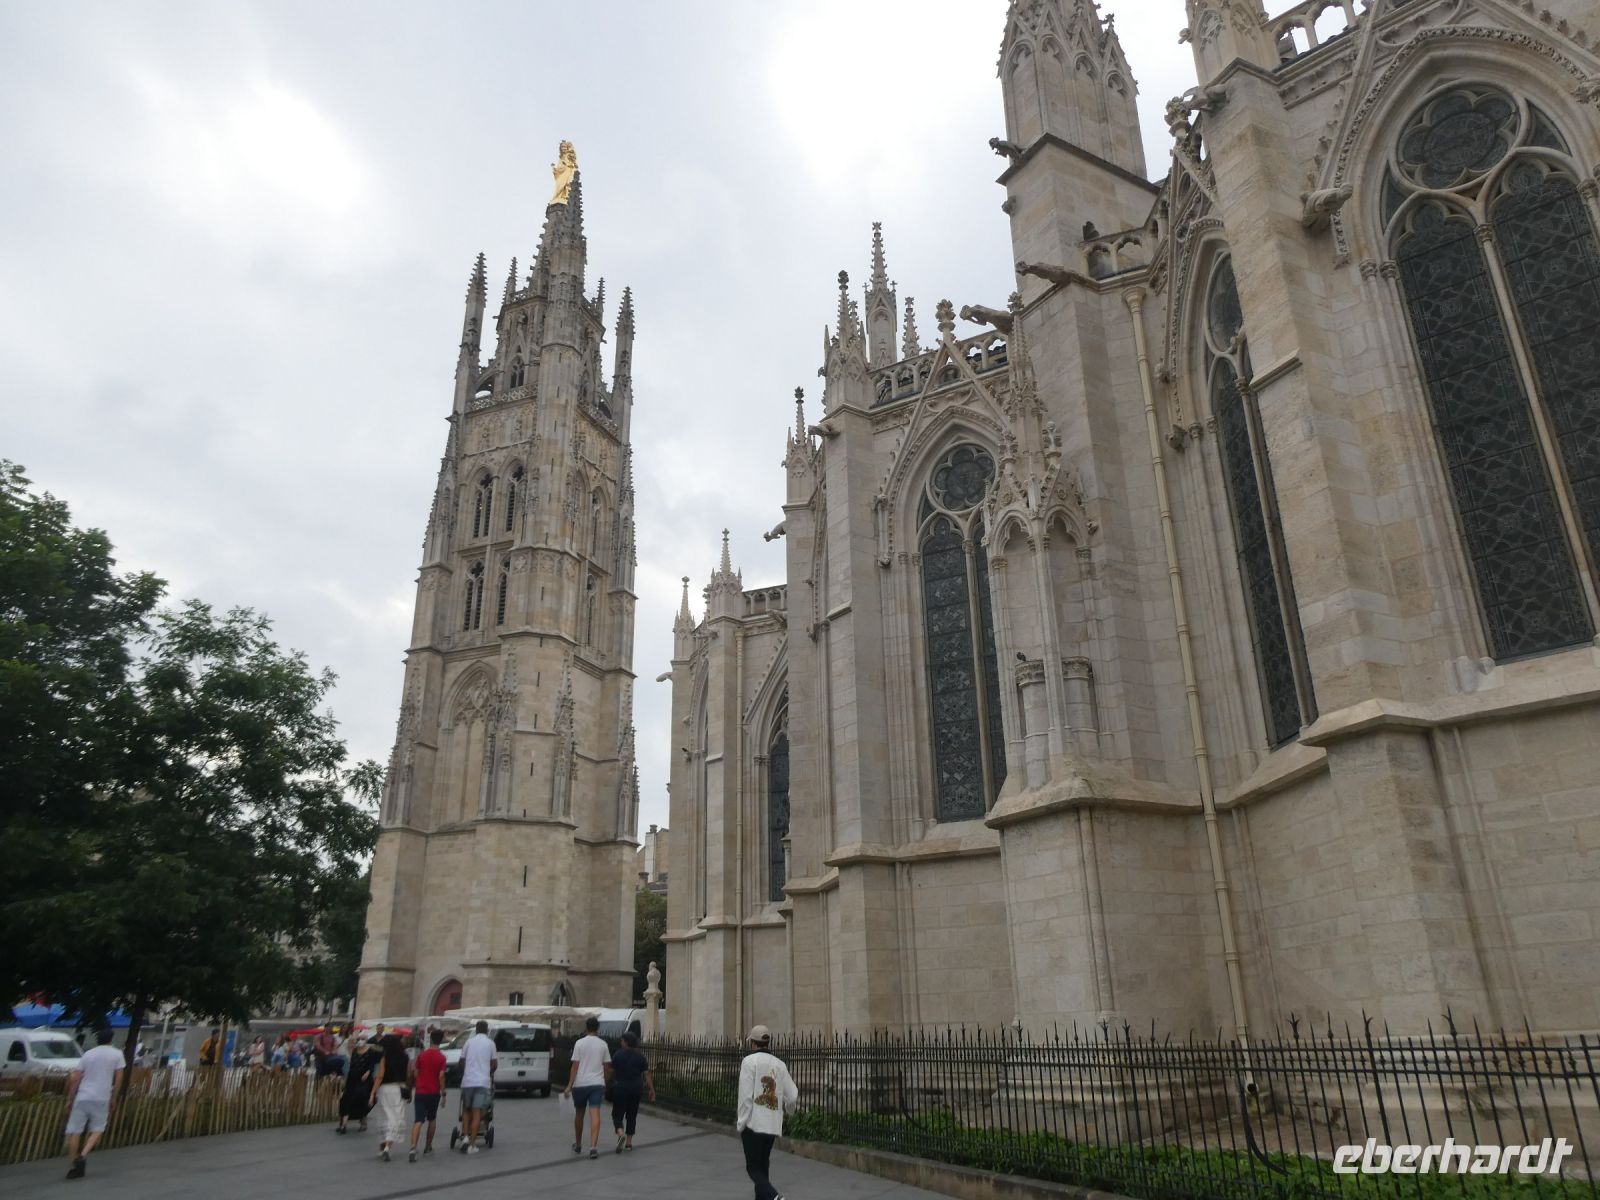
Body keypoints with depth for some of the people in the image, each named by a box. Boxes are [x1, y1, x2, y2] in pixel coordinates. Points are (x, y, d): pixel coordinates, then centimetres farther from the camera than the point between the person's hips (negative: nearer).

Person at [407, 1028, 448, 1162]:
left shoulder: (422, 1055, 0)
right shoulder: (441, 1057, -8)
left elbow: (415, 1074, 4)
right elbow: (441, 1076, -13)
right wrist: (443, 1094, -6)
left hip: (420, 1092, 1)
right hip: (434, 1092, -1)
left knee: (418, 1120, -4)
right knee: (432, 1119, 18)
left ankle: (413, 1148, -22)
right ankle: (428, 1147, 26)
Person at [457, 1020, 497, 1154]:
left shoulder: (469, 1041, 5)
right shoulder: (490, 1043, 2)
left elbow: (462, 1061, 8)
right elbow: (494, 1063, 6)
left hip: (468, 1080, 1)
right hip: (483, 1081, -1)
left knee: (466, 1109, 18)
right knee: (477, 1113, 0)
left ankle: (465, 1136, 2)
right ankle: (472, 1144, -3)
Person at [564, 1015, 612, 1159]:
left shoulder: (579, 1043, -3)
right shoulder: (603, 1044, 4)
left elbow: (575, 1066, -7)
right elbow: (607, 1067, 8)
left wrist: (569, 1086, -6)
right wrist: (605, 1084, 20)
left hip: (580, 1084, -1)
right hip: (597, 1084, 1)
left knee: (579, 1114, 16)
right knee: (595, 1114, -6)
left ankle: (578, 1145, 31)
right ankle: (593, 1146, -19)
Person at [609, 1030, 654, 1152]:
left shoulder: (618, 1055, -7)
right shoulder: (641, 1057, 0)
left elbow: (611, 1072, -2)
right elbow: (647, 1075, -3)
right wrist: (652, 1090, 1)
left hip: (620, 1088, -3)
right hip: (636, 1089, 3)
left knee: (617, 1114, 4)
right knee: (632, 1115, 15)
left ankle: (621, 1134, -22)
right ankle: (629, 1142, 17)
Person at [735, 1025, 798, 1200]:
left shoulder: (749, 1061, -8)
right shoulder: (779, 1064, 7)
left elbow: (746, 1095, -13)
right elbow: (793, 1095, 7)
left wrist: (741, 1123, -5)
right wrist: (788, 1107, 29)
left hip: (754, 1123, -5)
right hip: (773, 1124, 5)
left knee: (753, 1168, 0)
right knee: (762, 1166, 19)